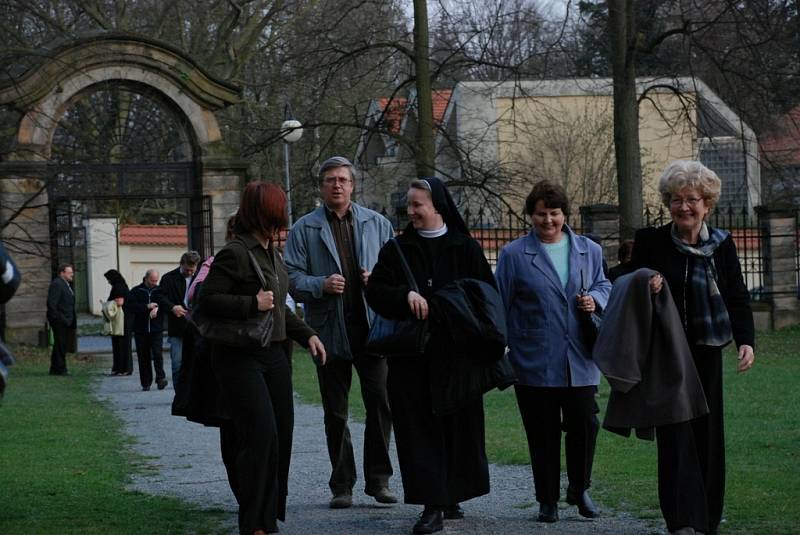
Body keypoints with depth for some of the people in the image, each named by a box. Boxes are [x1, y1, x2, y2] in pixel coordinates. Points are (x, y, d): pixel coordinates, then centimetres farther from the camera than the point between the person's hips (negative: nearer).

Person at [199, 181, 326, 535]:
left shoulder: (272, 255, 16)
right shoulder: (235, 254, -13)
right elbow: (208, 299, -18)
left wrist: (306, 334, 18)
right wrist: (252, 304, -22)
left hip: (274, 356, 9)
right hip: (241, 358, -9)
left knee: (281, 435, 8)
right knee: (261, 434, -14)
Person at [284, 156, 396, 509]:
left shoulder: (377, 224, 10)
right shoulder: (304, 229, 4)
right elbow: (292, 278, 0)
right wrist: (322, 285, -17)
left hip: (371, 327, 1)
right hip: (329, 330, -1)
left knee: (380, 402, -6)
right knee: (335, 413, 6)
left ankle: (378, 480, 5)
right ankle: (342, 486, 12)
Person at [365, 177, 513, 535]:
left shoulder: (465, 249, 4)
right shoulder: (397, 250, 6)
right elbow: (375, 290, -2)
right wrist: (405, 295, -20)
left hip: (457, 356, 0)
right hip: (413, 358, 0)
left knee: (460, 428, 5)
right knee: (421, 430, -5)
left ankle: (452, 497, 20)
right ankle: (432, 505, -6)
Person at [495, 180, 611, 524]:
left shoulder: (589, 250, 10)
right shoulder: (514, 255, 1)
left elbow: (603, 285, 22)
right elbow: (500, 306, 3)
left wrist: (595, 299, -2)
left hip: (580, 362, 2)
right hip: (535, 363, -2)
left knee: (584, 425, -3)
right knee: (543, 433, 3)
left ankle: (579, 490, 19)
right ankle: (548, 500, 17)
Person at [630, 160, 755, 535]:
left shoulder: (721, 245, 3)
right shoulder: (651, 242, -2)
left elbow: (738, 297, 4)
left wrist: (746, 341, -10)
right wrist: (646, 288, -19)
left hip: (706, 352, 3)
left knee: (707, 432, 8)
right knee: (675, 433, -11)